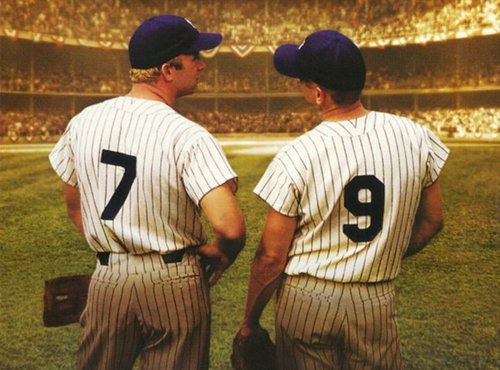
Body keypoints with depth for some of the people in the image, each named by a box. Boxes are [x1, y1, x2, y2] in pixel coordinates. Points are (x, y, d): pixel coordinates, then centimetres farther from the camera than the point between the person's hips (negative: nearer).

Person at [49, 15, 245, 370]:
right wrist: (217, 255, -6)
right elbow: (230, 227, -28)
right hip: (175, 283, -4)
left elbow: (75, 208, 9)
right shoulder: (188, 137, -19)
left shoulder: (83, 121, -2)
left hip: (108, 278, 4)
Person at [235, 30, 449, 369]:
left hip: (305, 301, -2)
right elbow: (432, 221, 4)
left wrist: (250, 321, 3)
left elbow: (271, 257, -11)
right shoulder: (415, 137, -8)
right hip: (377, 302, 2)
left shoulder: (295, 157, -18)